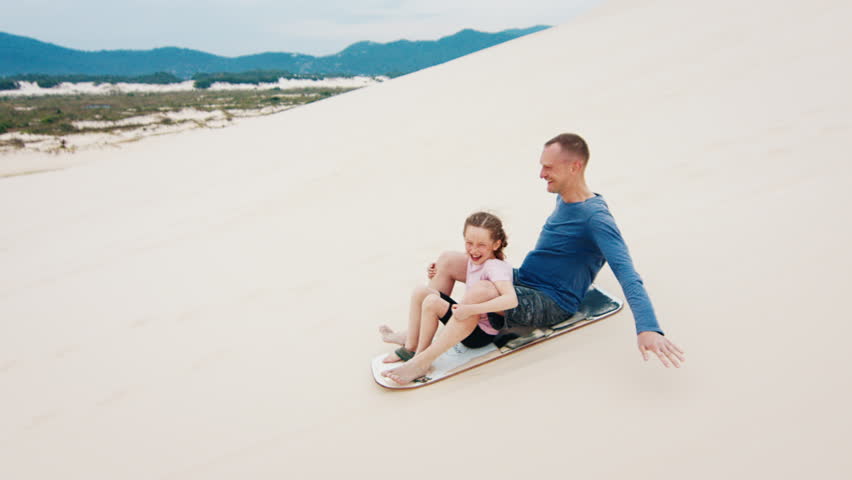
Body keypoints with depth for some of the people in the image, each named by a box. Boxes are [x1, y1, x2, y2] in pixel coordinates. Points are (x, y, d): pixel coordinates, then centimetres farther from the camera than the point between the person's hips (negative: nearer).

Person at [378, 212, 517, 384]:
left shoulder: (494, 267, -24)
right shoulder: (473, 259, 1)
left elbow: (511, 299, -39)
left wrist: (470, 309, -45)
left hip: (482, 333, -8)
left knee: (432, 302, -24)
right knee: (421, 292, -3)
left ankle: (421, 357, -7)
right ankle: (410, 346, 4)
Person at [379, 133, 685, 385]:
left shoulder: (595, 217, -21)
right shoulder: (564, 199, 6)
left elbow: (627, 274, -31)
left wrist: (648, 328, -43)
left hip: (551, 303, -9)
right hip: (521, 281, 9)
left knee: (478, 294, -37)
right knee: (447, 260, 3)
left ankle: (424, 361, -18)